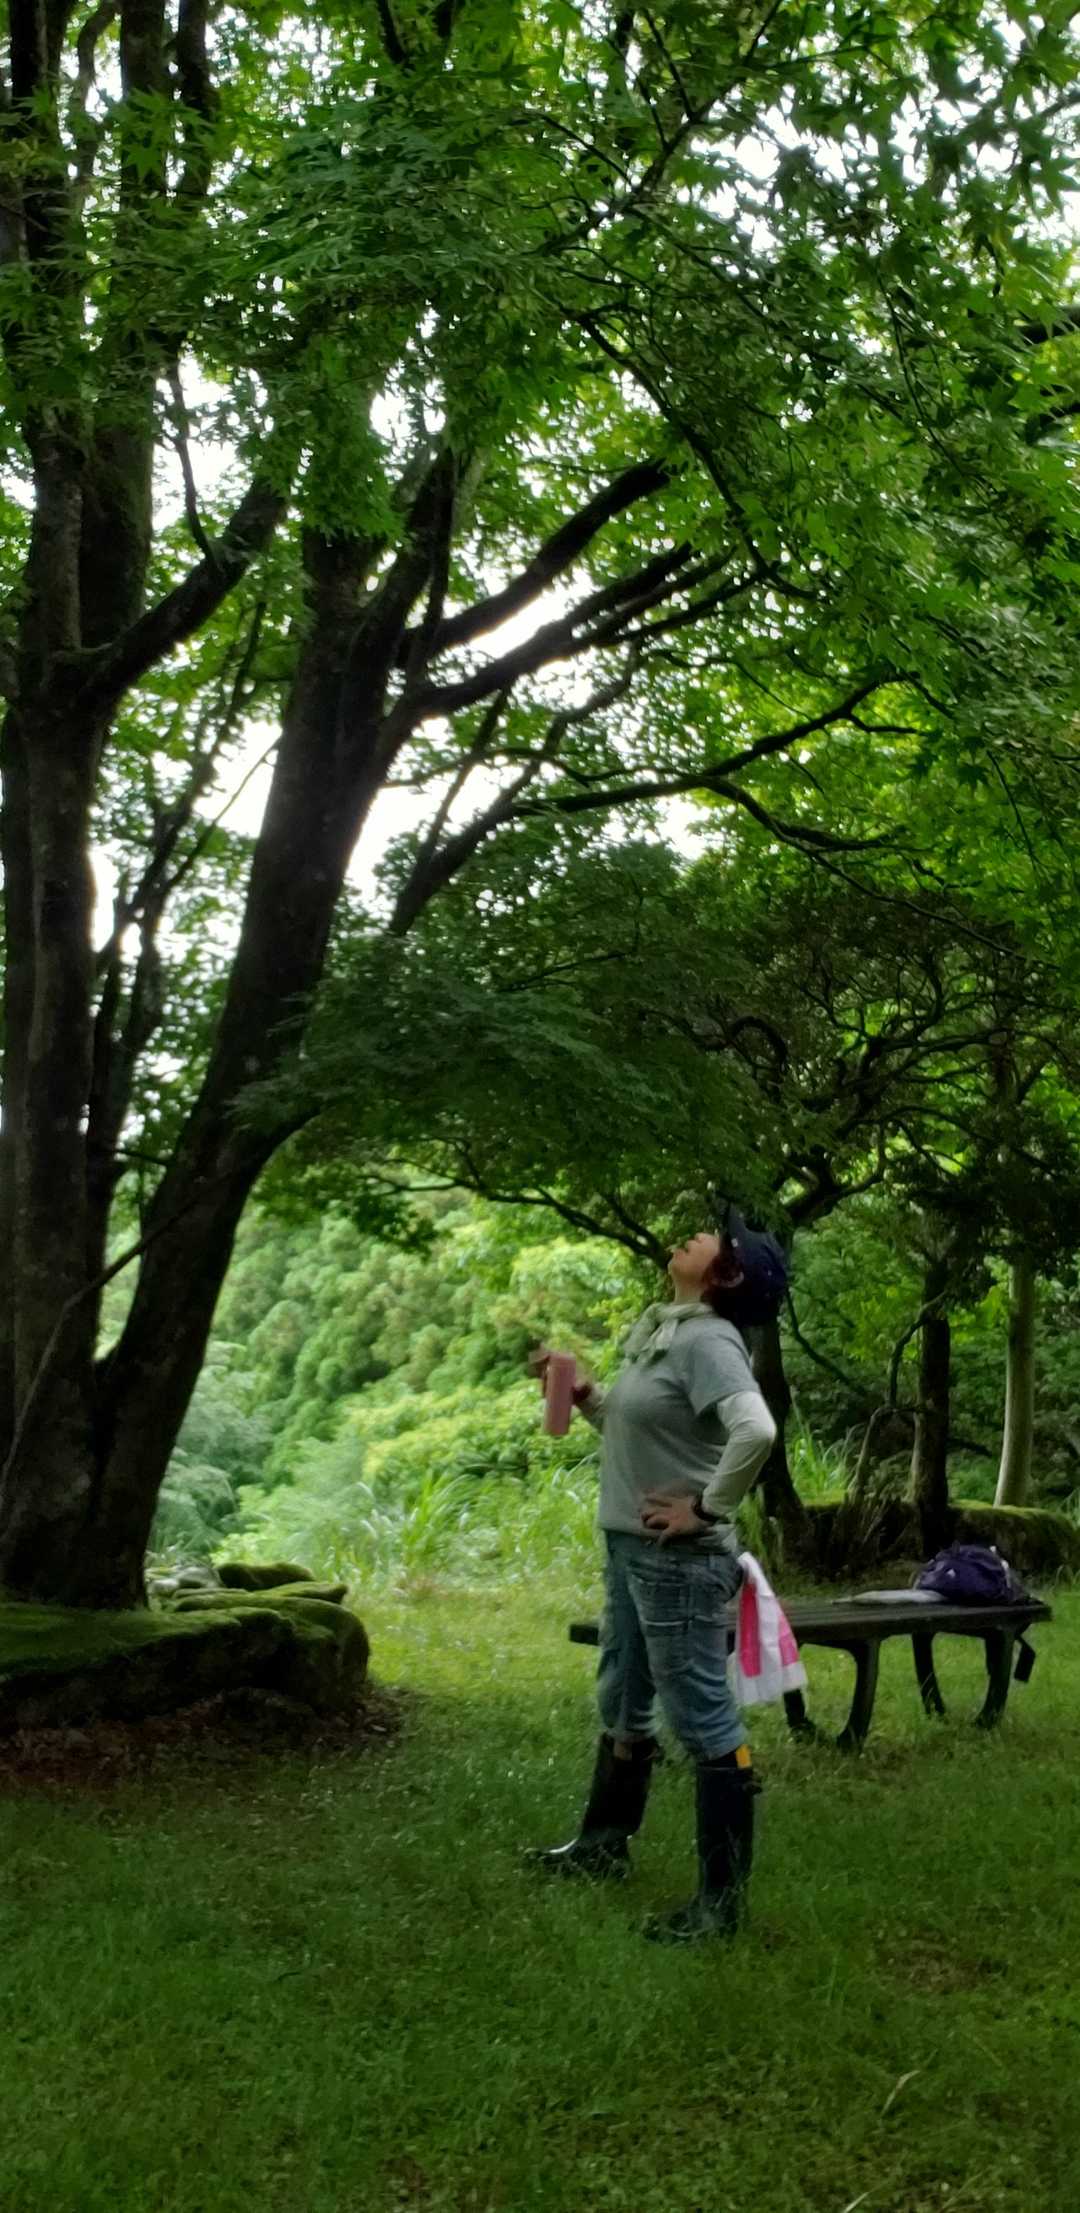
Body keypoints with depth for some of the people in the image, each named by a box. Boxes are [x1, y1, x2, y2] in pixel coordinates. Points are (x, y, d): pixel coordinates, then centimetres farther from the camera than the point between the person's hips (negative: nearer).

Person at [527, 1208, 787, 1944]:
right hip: (631, 1550, 11)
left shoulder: (708, 1341, -19)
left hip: (680, 1560, -10)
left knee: (704, 1721, 0)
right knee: (622, 1705, 24)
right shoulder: (662, 1332, 10)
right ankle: (604, 1845, 42)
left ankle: (722, 1899, 10)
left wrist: (708, 1510, -23)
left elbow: (757, 1430, -34)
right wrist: (582, 1393, 7)